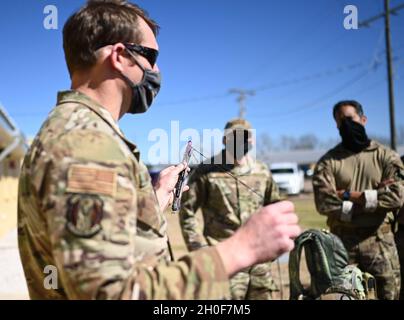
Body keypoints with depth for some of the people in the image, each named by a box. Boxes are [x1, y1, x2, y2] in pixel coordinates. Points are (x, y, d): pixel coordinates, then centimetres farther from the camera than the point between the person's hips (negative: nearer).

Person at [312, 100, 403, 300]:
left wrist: (349, 195, -12)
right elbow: (324, 203, -13)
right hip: (342, 240, 0)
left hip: (379, 239, 0)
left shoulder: (385, 155, 4)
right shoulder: (328, 161, 2)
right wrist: (375, 194, -12)